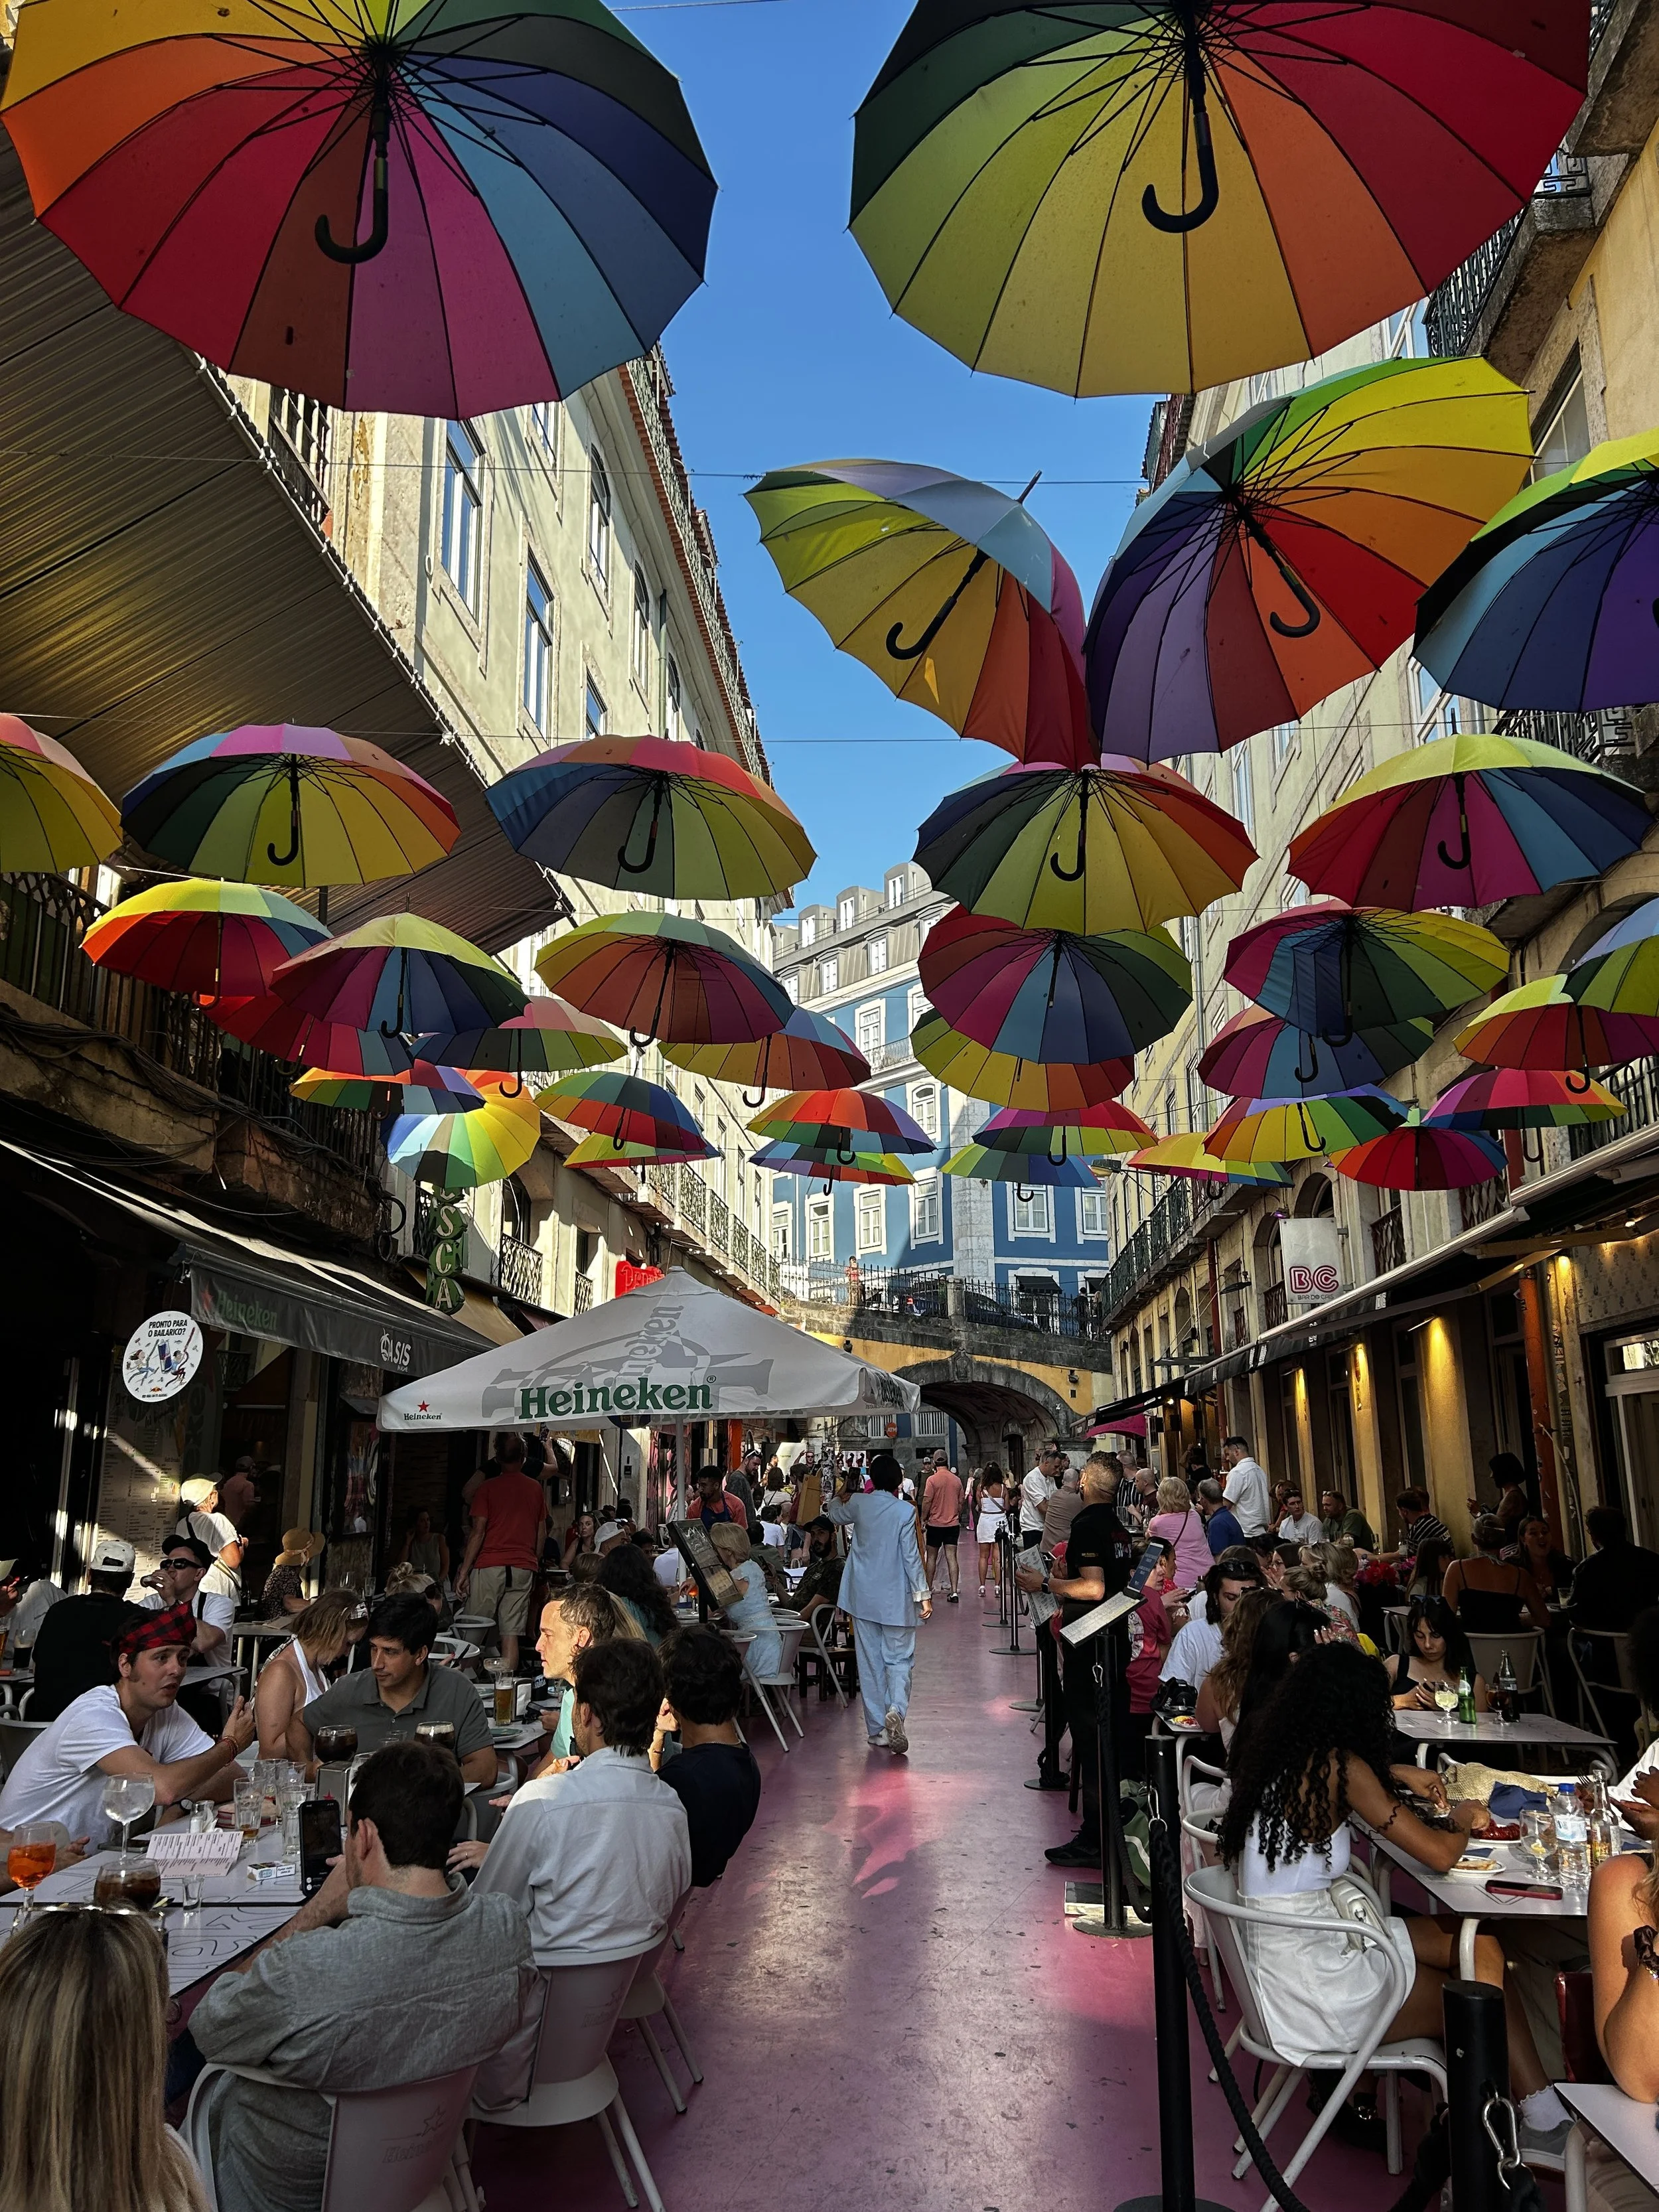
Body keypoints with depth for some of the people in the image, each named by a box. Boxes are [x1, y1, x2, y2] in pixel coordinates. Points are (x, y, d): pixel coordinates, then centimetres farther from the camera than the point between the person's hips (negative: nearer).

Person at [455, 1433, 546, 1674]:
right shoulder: (536, 1489, 9)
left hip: (489, 1566, -3)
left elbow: (478, 1533, -7)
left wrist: (464, 1572, -4)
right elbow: (542, 1532, 13)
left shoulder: (487, 1488, -2)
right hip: (523, 1567, 3)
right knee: (511, 1633, 2)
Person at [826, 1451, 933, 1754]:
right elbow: (911, 1556, -11)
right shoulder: (904, 1511, -12)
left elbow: (836, 1515, 20)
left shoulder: (859, 1503, -2)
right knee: (899, 1659, 6)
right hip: (895, 1599, -3)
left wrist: (835, 1499, 41)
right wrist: (923, 1595, -3)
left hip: (863, 1596, 3)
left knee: (870, 1662, 9)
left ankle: (877, 1729, 13)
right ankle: (896, 1709, -20)